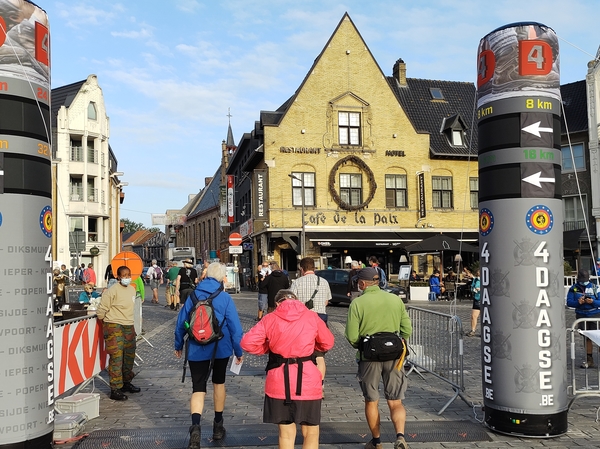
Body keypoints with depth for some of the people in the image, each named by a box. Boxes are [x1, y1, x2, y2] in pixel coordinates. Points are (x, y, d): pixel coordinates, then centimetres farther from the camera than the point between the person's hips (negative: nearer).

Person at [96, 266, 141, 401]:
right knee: (116, 357, -8)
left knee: (129, 356, 15)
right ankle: (115, 389, -3)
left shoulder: (132, 289, 10)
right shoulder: (112, 291, -14)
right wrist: (106, 325, -3)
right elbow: (101, 310, -12)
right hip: (114, 327, -8)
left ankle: (126, 382, 31)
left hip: (129, 326, 8)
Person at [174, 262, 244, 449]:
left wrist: (178, 345, 17)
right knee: (219, 383, 20)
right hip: (220, 349, 0)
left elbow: (181, 323, 3)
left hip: (197, 350, 0)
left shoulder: (193, 296, -2)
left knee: (198, 388, 2)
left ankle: (195, 425, -23)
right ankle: (218, 426, 30)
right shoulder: (225, 298, -8)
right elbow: (234, 327, -9)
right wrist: (239, 351, 2)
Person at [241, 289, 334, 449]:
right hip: (307, 381, -1)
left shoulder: (270, 319, 0)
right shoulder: (312, 317, 1)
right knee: (311, 433, 12)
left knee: (286, 433, 15)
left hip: (279, 382, 1)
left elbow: (247, 343, -4)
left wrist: (268, 348, 11)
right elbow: (328, 343, 12)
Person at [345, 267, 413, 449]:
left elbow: (351, 337, -12)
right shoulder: (395, 299, 1)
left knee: (371, 402, 16)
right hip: (393, 356, 2)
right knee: (395, 402, 11)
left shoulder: (357, 303, -9)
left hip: (369, 357, -2)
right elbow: (407, 330, 1)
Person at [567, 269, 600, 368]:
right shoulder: (573, 288, 1)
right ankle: (589, 360, 18)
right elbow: (569, 302, -3)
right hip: (581, 315, 2)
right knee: (586, 337, 10)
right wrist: (578, 302, -21)